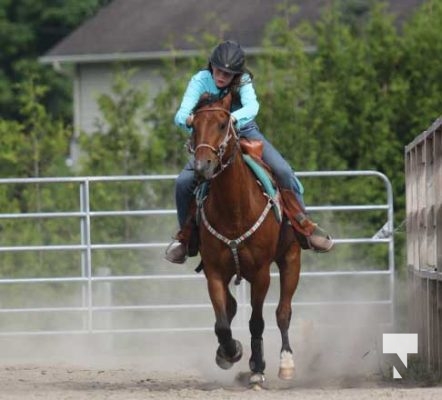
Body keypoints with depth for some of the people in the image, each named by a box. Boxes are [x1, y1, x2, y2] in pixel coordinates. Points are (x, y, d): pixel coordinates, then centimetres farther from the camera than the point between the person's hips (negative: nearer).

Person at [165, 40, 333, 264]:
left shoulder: (243, 81, -18)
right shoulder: (201, 81, -17)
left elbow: (252, 107, -38)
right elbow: (181, 115, -28)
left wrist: (233, 118, -60)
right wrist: (188, 120, -53)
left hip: (244, 132, 0)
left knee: (283, 172, -20)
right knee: (184, 182, -21)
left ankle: (304, 226, -6)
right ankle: (185, 234, 4)